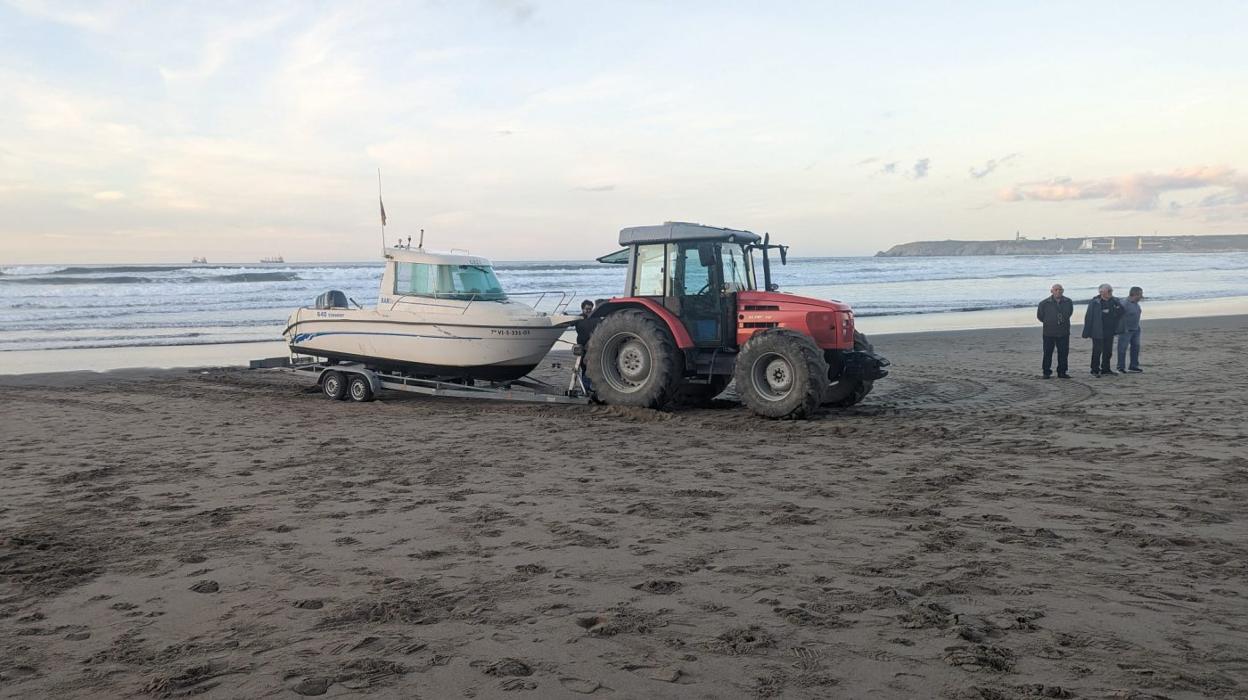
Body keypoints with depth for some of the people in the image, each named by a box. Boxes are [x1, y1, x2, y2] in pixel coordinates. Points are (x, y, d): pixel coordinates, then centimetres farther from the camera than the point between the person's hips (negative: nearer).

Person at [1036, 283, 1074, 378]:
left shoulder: (1068, 302, 0)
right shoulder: (1044, 303, -8)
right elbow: (1040, 316, 6)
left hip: (1064, 332, 2)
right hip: (1049, 332, -2)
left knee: (1063, 353, 6)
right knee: (1048, 353, 3)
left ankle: (1062, 372, 16)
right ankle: (1046, 372, 11)